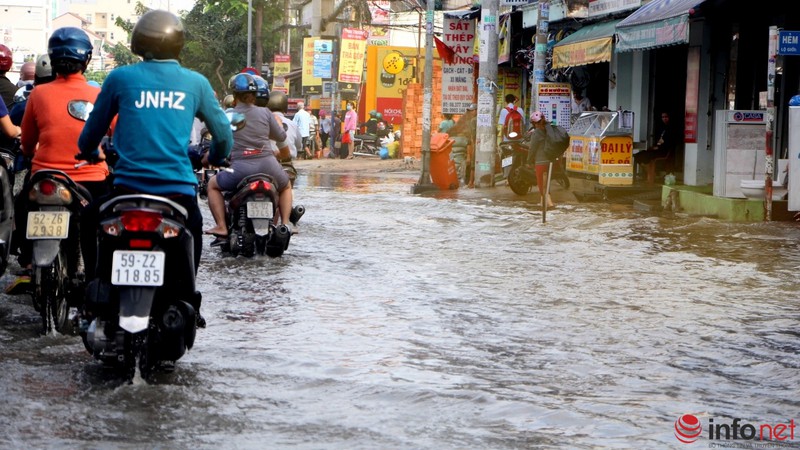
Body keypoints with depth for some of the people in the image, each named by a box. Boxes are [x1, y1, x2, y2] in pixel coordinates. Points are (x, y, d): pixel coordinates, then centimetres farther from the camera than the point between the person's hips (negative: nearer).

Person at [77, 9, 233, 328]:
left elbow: (93, 130, 11)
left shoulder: (121, 78, 2)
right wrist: (215, 158, 34)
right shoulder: (196, 83, 4)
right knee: (192, 238, 24)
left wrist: (89, 153, 33)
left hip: (129, 184, -1)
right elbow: (223, 134, 11)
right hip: (177, 187, 1)